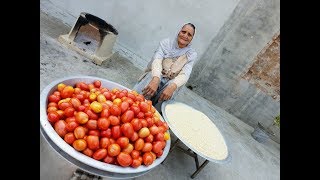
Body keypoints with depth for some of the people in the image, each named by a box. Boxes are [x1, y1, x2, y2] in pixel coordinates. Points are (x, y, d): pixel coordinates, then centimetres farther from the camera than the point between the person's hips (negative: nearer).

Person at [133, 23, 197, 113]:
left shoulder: (192, 54, -2)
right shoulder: (166, 43, -3)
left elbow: (184, 74, -17)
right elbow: (157, 60, -21)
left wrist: (172, 87, -40)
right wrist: (155, 80, -42)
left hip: (170, 82, 1)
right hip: (154, 76, 0)